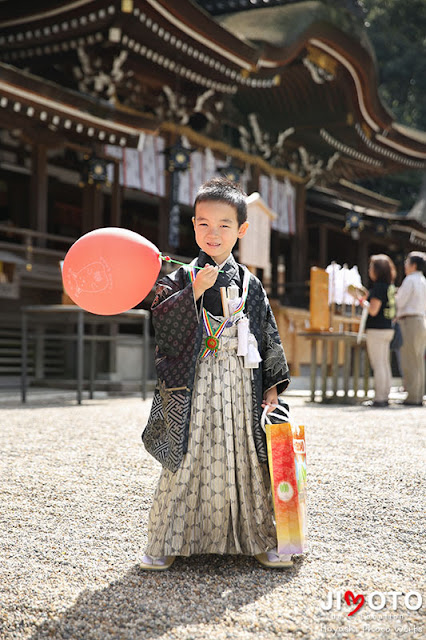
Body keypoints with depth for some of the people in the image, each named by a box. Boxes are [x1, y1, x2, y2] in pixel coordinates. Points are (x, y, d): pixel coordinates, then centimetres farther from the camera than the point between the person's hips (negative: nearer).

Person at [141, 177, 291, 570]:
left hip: (240, 386, 2)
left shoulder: (250, 285, 9)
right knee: (188, 459, 0)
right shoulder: (181, 279, 3)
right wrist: (195, 292, -19)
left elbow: (269, 338, 11)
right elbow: (161, 320, -11)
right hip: (195, 384, -2)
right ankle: (167, 541, 11)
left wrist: (272, 385, 5)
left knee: (247, 460, 6)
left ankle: (259, 538, 18)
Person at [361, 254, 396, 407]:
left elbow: (373, 310, -20)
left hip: (377, 330, -9)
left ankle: (379, 398, -5)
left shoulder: (378, 287, -15)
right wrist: (365, 298, 18)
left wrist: (360, 300, -6)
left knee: (378, 364, -6)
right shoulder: (389, 286, 13)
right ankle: (385, 396, 16)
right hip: (388, 328, 9)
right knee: (385, 364, 12)